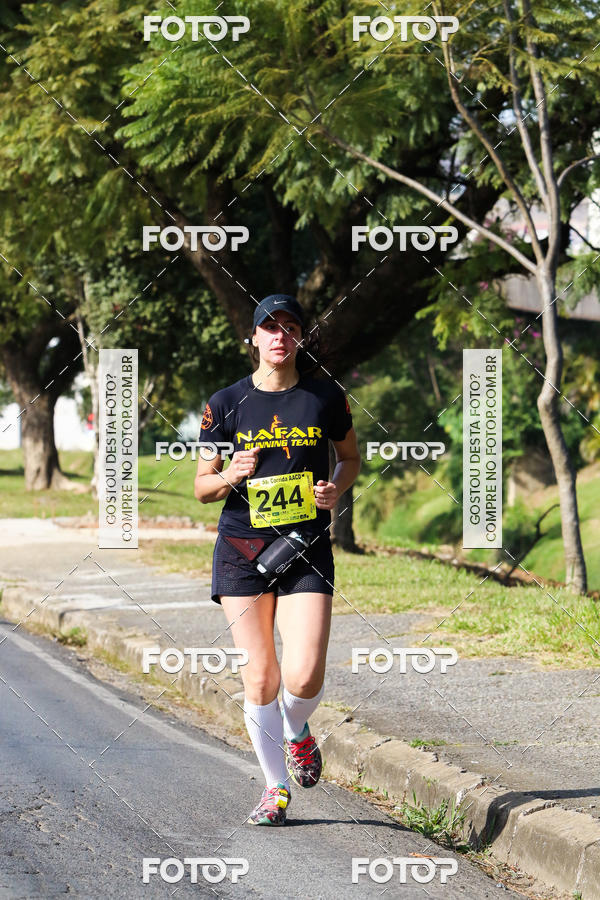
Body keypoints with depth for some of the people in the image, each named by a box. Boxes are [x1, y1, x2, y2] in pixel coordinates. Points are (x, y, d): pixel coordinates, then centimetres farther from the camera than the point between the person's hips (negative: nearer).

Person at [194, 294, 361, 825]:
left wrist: (336, 490, -4)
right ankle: (276, 788, 17)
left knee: (305, 678, -13)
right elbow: (202, 488, 5)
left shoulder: (325, 397, 2)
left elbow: (351, 457, 17)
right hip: (242, 549, 1)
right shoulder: (227, 404, 1)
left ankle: (297, 732, 23)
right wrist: (231, 476, -16)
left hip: (307, 548, 0)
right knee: (259, 677, 0)